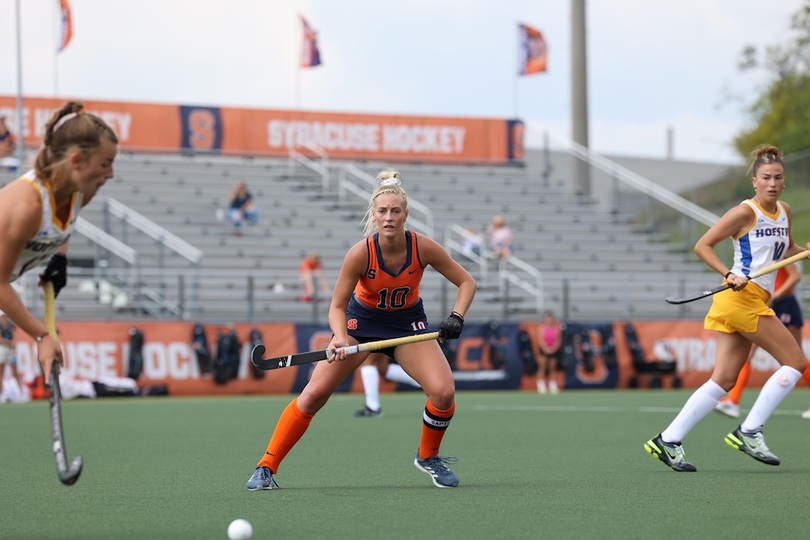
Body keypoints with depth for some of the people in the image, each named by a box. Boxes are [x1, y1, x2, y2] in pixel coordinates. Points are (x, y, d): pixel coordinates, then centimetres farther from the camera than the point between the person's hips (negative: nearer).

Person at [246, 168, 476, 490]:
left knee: (444, 391, -19)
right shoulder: (361, 253, -27)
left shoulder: (423, 248, -23)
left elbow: (466, 282, -9)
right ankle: (266, 467, -1)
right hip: (361, 320, -1)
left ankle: (428, 457, 10)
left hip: (408, 323, 1)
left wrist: (457, 317, -26)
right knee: (314, 393, -13)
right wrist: (339, 339, -37)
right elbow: (337, 306, -18)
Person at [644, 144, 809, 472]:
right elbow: (702, 246, -9)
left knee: (724, 380, 3)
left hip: (755, 302, 8)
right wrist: (729, 275, -20)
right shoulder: (745, 212, -9)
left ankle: (668, 441, 3)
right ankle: (749, 431, -6)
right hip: (742, 297, -8)